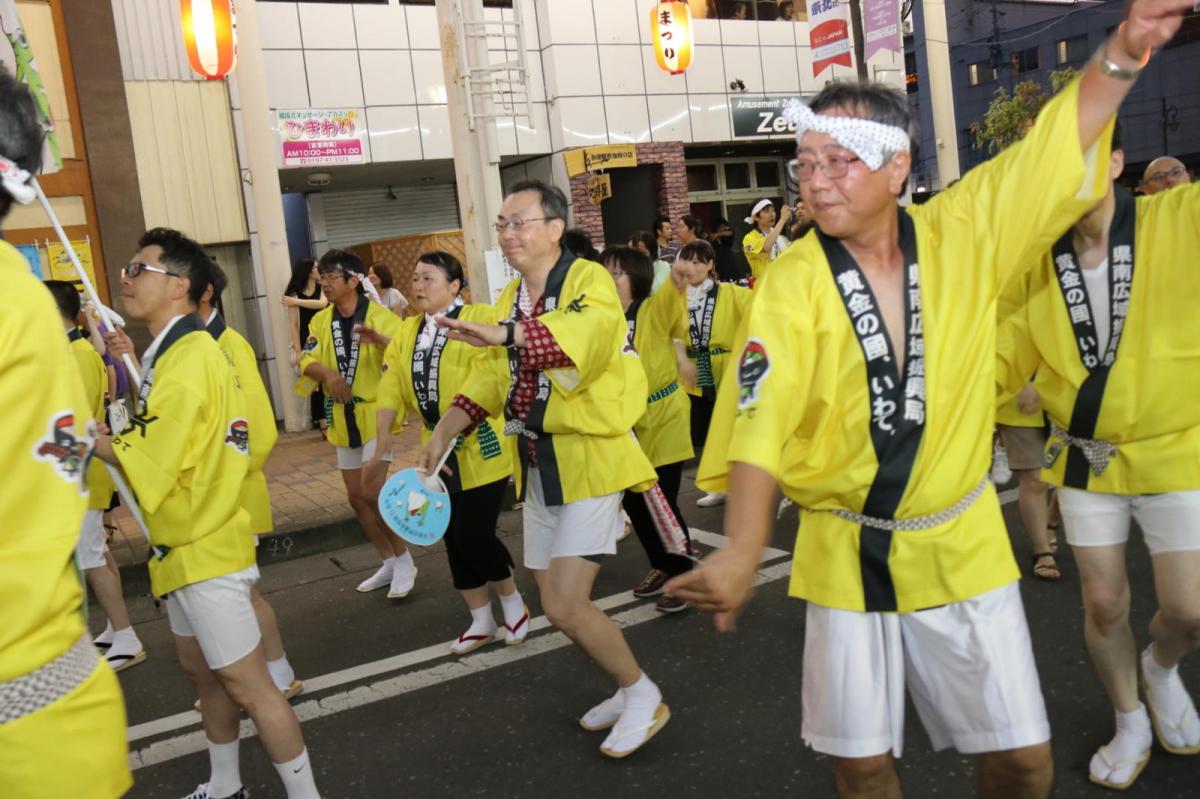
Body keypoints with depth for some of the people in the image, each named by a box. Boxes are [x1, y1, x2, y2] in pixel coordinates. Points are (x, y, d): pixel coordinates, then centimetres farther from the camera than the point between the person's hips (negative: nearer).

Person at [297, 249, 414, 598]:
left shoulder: (381, 316, -12)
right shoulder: (321, 321, 5)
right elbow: (307, 360, -3)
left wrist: (381, 341, -42)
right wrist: (327, 373, -23)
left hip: (376, 413, -7)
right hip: (342, 419, 7)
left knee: (372, 491, -15)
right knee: (356, 496, 11)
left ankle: (404, 560, 5)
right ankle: (389, 563, 26)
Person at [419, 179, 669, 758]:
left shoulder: (587, 279, -13)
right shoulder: (511, 296, 12)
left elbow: (591, 329, -36)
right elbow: (499, 377, 17)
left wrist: (504, 334, -47)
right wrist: (446, 428, 6)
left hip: (589, 456, -8)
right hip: (538, 464, 8)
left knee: (565, 607, -11)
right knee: (558, 603, 13)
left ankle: (643, 696, 15)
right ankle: (629, 691, 36)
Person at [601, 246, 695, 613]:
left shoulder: (655, 309, -13)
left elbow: (670, 296, -35)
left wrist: (677, 279, -56)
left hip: (664, 417, -6)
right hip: (626, 422, 6)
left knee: (662, 501, -6)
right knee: (633, 499, 12)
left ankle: (684, 576, 14)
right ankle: (662, 566, 34)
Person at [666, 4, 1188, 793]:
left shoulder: (963, 233, -6)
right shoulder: (792, 283, -14)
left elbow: (1060, 145, -4)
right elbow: (760, 418, -26)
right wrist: (742, 550, -38)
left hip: (960, 539, 2)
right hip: (845, 553, -1)